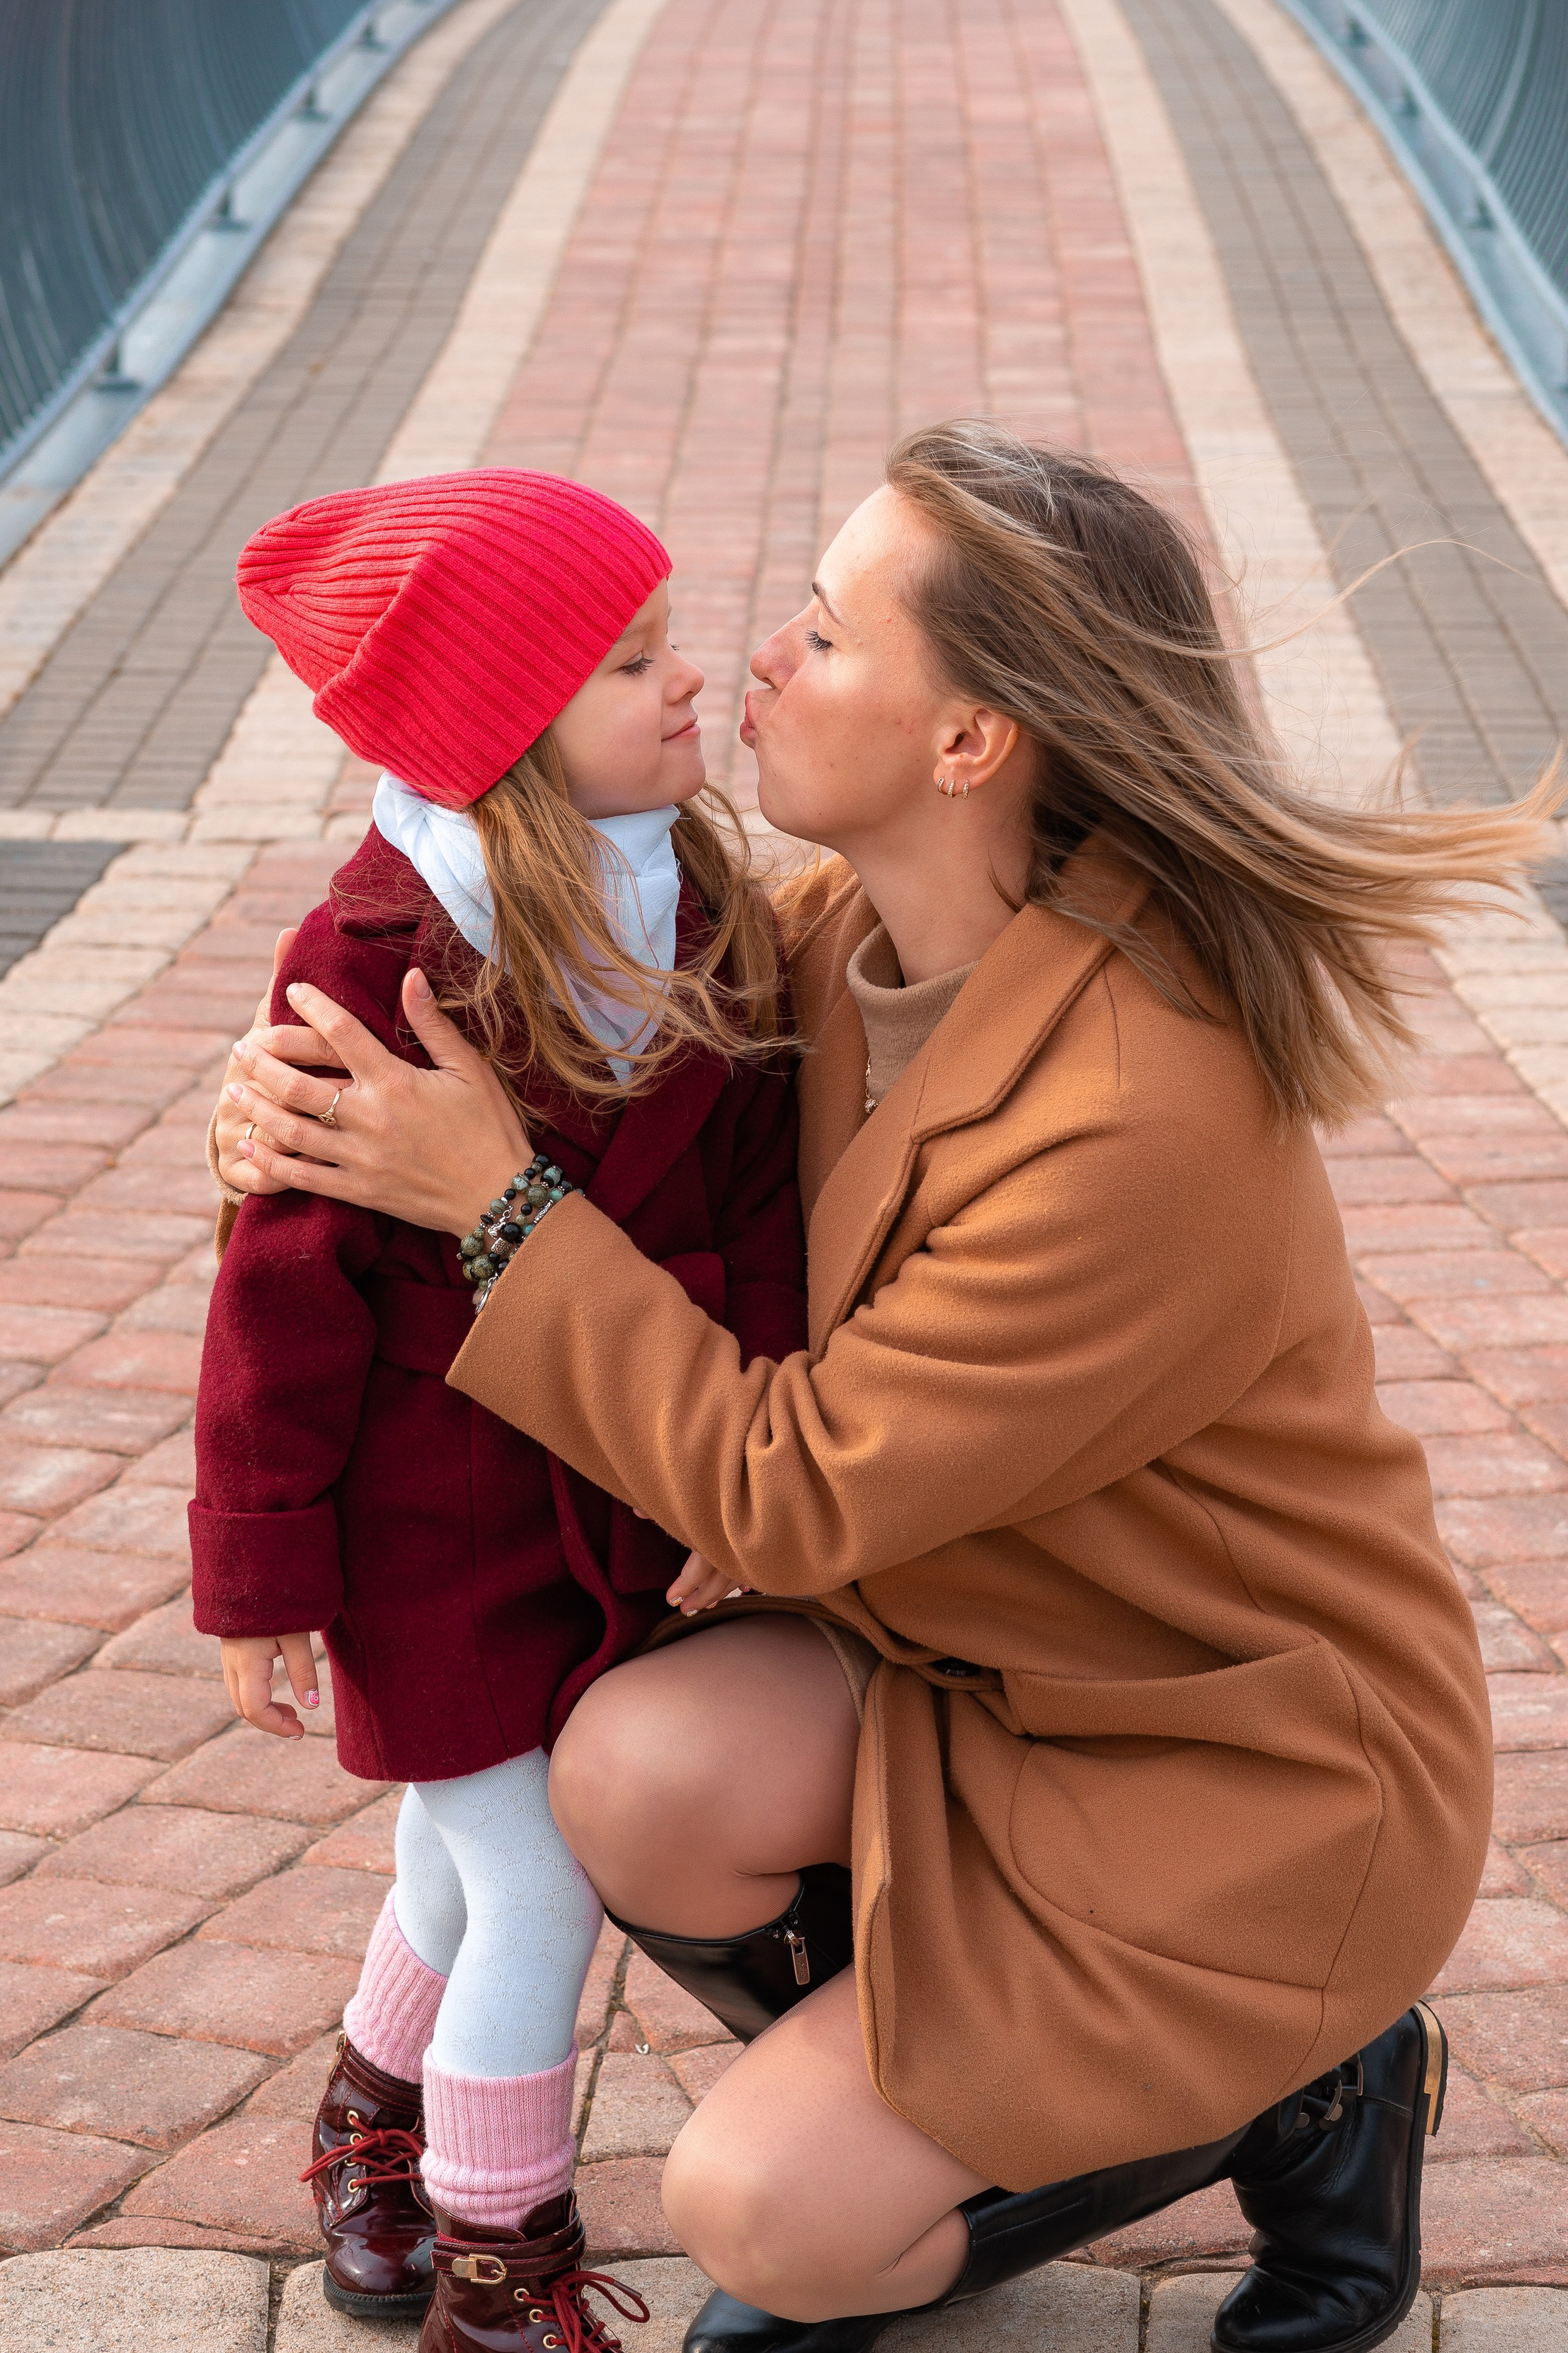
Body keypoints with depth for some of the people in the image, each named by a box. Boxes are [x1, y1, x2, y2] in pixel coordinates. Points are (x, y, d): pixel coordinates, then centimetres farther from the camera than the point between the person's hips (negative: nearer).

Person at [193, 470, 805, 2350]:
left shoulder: (704, 918, -2)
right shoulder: (371, 963, -21)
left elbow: (759, 1209, 5)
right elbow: (285, 1282, -15)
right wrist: (261, 1574, -10)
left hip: (616, 1499, 6)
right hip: (440, 1522, -6)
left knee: (470, 1874, 21)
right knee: (537, 1900, 1)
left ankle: (374, 2116, 47)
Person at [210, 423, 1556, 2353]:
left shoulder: (1145, 1126, -34)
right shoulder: (852, 928, -8)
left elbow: (796, 1496, -26)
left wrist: (499, 1200, -25)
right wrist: (322, 1091, -12)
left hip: (1257, 1762, -7)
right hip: (995, 1650, 7)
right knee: (637, 1773, -21)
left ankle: (1306, 2093, 10)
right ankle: (883, 2133, 10)